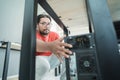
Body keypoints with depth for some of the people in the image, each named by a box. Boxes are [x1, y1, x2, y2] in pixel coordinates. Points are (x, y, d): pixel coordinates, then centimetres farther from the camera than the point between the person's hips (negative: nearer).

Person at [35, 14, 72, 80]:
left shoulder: (54, 35, -4)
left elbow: (62, 45, -17)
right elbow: (34, 43, -42)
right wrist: (50, 46, -64)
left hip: (49, 60, 5)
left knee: (68, 56, -11)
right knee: (44, 64, -37)